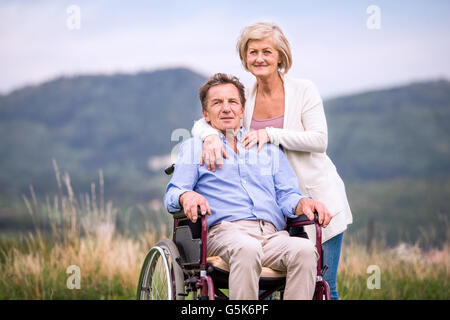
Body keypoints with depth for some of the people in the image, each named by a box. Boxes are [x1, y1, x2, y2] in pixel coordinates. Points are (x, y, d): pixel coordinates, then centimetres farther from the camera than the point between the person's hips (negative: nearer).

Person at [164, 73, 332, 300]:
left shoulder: (269, 149, 30)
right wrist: (187, 196, -16)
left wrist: (303, 203, -5)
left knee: (305, 250, -33)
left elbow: (287, 196, 21)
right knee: (246, 249, -40)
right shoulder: (193, 148, 23)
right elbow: (171, 195, 10)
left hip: (273, 236, 3)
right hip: (225, 231, -3)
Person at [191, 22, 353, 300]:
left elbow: (319, 140, -11)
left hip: (317, 194, -3)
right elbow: (202, 123, 3)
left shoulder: (304, 90, -4)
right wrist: (211, 136, -21)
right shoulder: (244, 99, 6)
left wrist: (271, 134, -19)